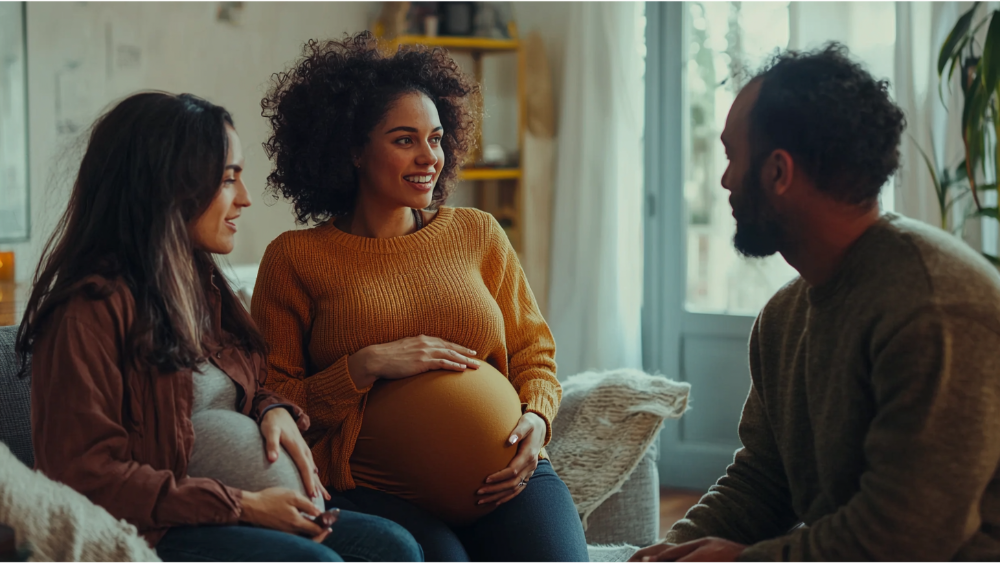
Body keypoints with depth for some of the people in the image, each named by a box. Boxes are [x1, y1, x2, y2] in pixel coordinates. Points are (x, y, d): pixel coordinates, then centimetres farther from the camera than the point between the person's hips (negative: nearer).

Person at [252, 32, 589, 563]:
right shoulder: (295, 258, 4)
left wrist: (536, 419, -5)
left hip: (499, 478, 3)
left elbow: (533, 354, 16)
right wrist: (367, 366, -13)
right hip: (373, 492, -3)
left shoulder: (478, 234, 14)